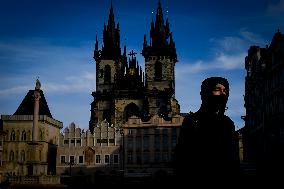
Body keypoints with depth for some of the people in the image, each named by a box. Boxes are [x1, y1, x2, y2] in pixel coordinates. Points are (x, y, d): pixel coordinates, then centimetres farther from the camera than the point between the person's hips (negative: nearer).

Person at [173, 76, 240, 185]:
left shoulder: (228, 123, 13)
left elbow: (234, 159, 14)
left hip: (224, 179, 4)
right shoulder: (192, 121, 0)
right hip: (197, 179, -4)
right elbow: (181, 157, -5)